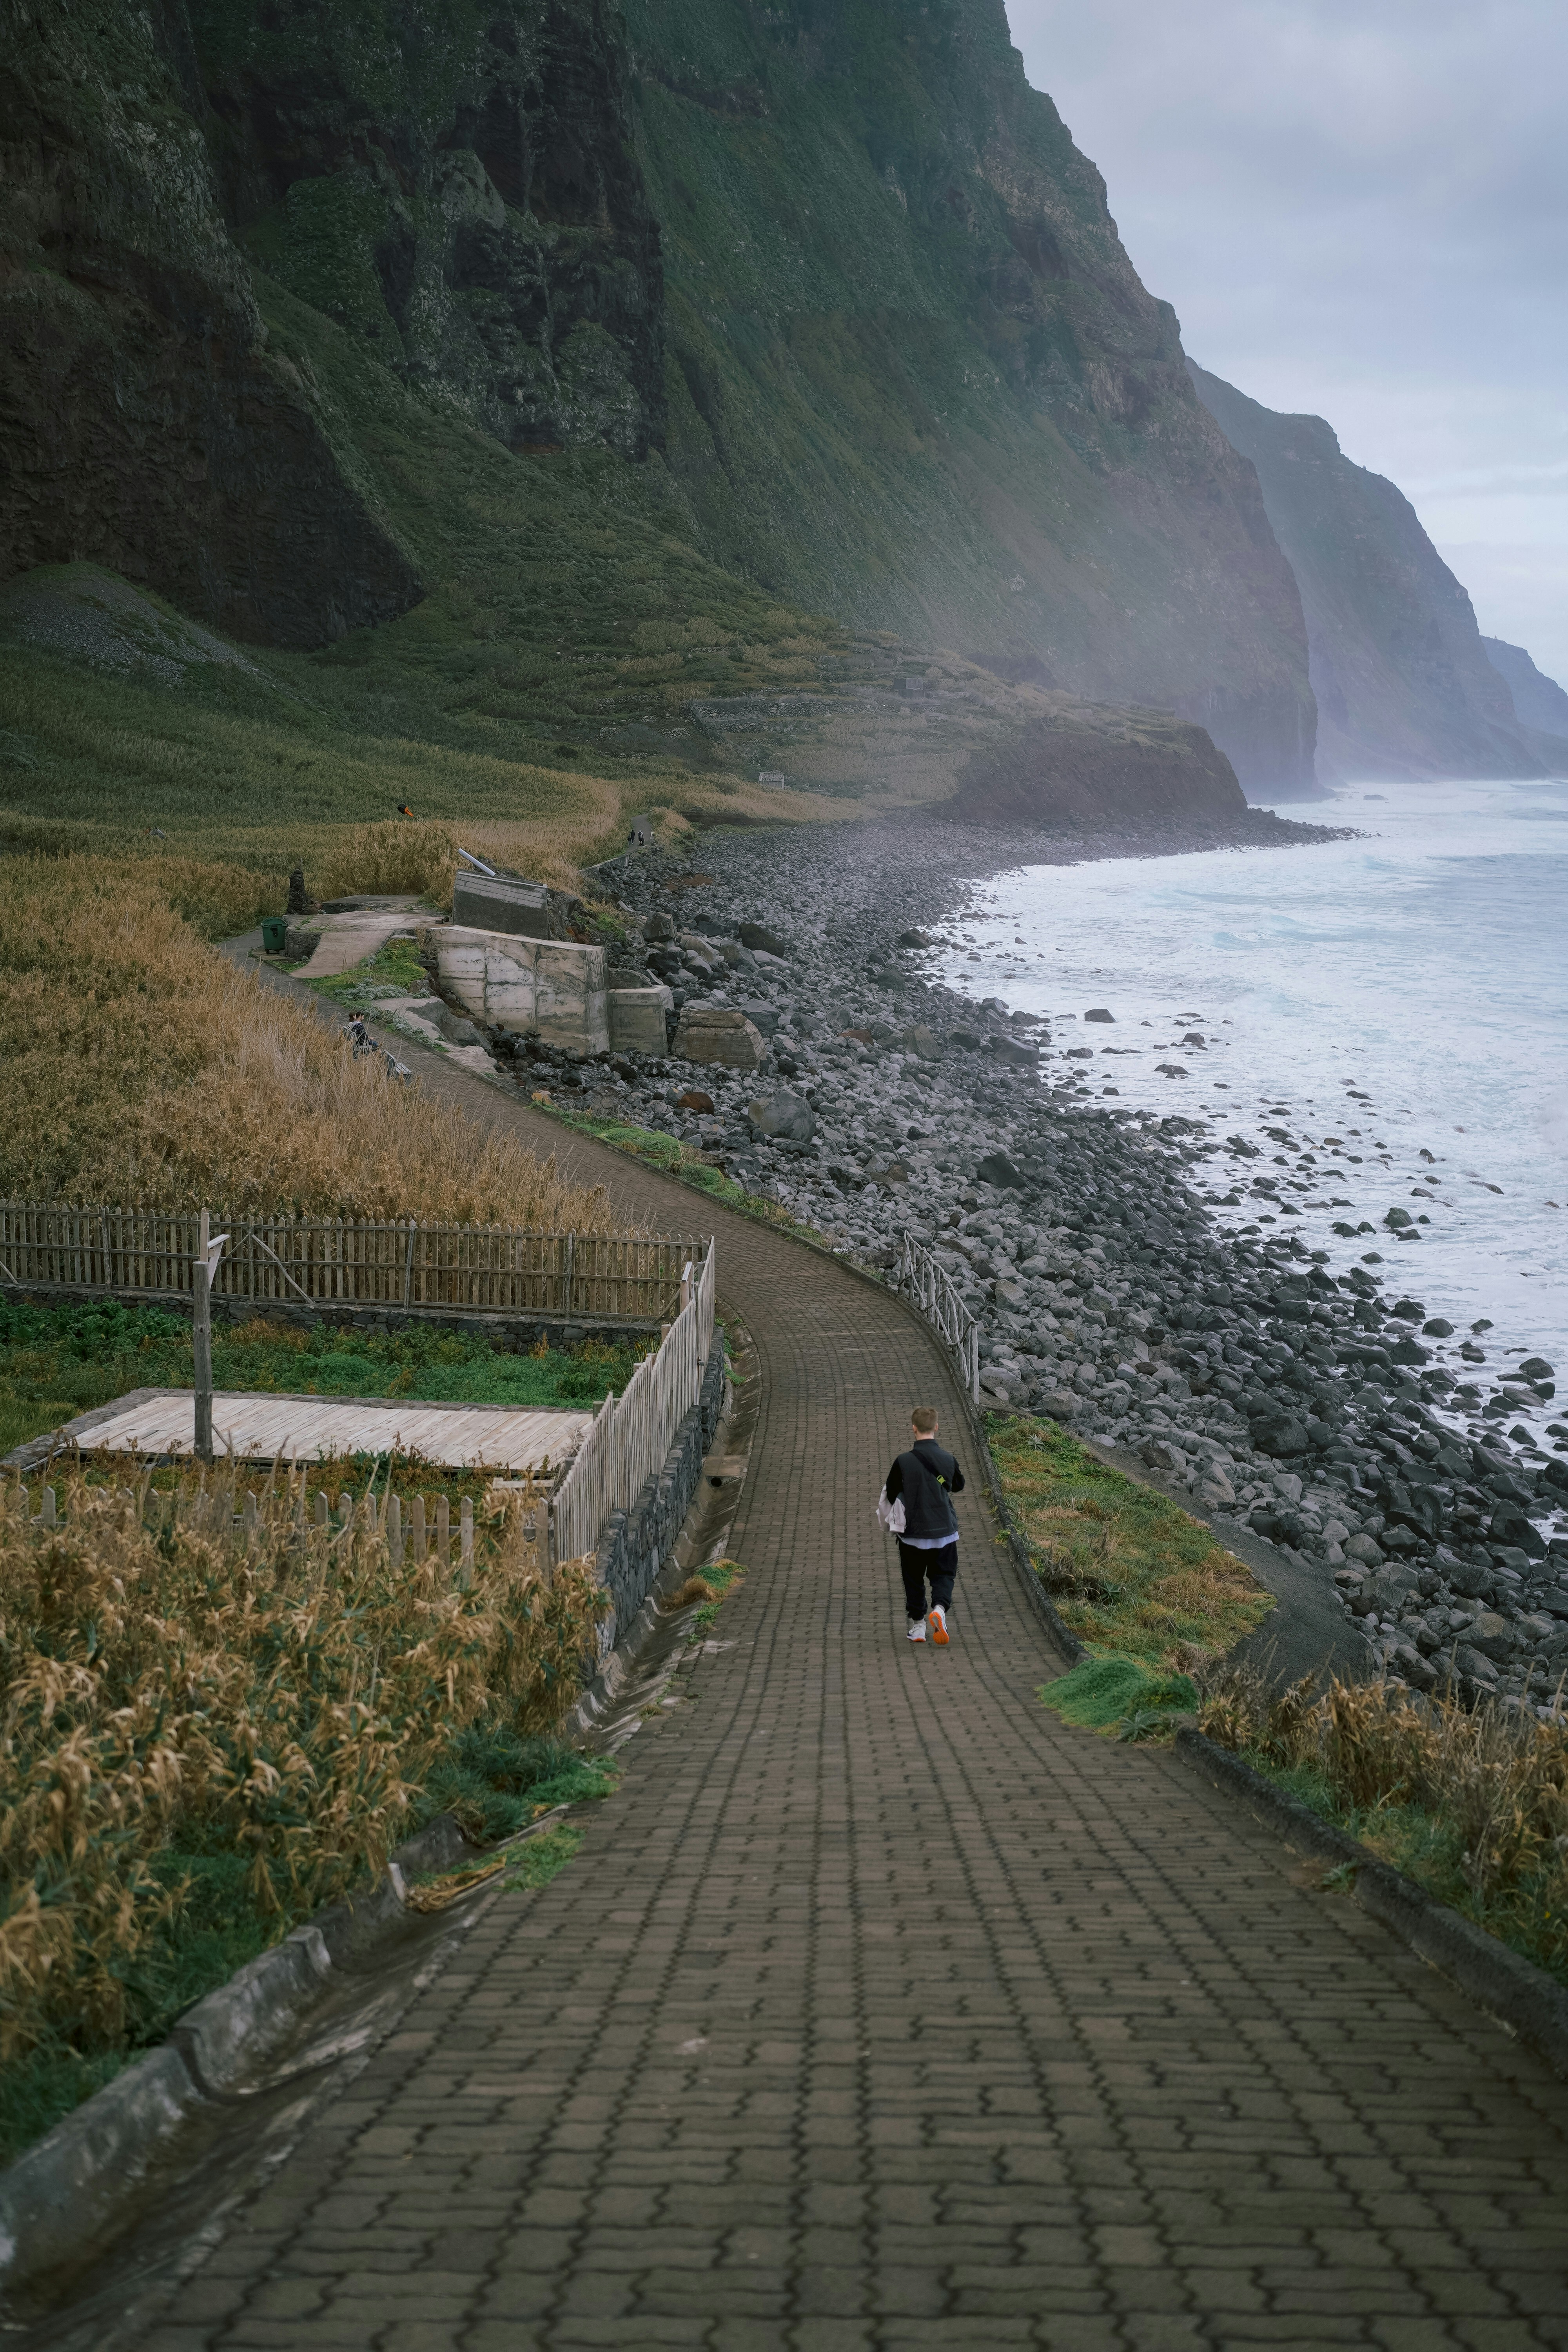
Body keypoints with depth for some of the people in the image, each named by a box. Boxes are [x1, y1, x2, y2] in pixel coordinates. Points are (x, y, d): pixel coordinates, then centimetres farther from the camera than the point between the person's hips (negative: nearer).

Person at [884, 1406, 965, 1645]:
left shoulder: (903, 1462, -14)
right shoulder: (948, 1460, -6)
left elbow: (890, 1494, -1)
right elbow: (959, 1486, 13)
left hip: (913, 1532, -1)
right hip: (944, 1531, 1)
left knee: (913, 1580, 15)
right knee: (943, 1575, 12)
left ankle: (918, 1626, 18)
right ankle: (940, 1609, -16)